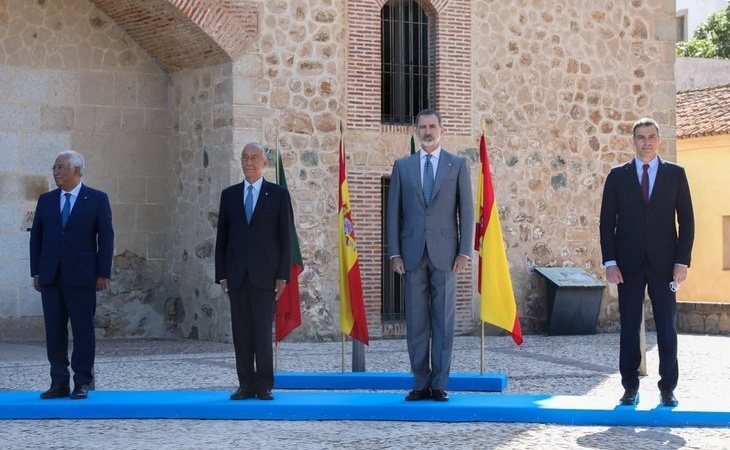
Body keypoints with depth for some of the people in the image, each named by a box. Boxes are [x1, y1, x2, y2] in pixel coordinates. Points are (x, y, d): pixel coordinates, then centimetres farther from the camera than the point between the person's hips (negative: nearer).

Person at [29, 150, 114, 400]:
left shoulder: (97, 199, 1)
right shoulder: (45, 200, 11)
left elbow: (106, 238, -1)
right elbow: (36, 237, 12)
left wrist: (103, 273, -7)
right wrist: (36, 272, 5)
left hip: (81, 277, -3)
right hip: (51, 277, 4)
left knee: (83, 330, -1)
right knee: (54, 331, 3)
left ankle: (82, 383, 6)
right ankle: (59, 383, 8)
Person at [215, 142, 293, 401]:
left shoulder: (278, 194, 5)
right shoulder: (229, 195, 12)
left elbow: (286, 238, 2)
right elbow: (222, 237, 12)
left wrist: (283, 275, -5)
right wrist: (221, 275, 4)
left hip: (265, 275, -3)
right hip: (237, 276, 3)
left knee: (263, 332, -4)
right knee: (241, 333, 2)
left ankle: (264, 386, 2)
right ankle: (246, 386, 6)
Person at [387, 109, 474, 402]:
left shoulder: (458, 165, 6)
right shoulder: (402, 166, 10)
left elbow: (466, 211, 3)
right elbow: (393, 211, 8)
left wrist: (464, 252, -5)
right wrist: (395, 253, 0)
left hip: (444, 254, -1)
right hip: (413, 254, 1)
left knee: (443, 321, 0)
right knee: (416, 322, 3)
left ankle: (440, 384, 4)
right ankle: (420, 383, 8)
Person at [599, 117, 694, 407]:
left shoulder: (675, 174, 6)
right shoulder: (618, 176, 6)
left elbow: (686, 220, 4)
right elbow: (607, 221, 4)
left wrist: (682, 261, -5)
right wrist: (610, 262, -5)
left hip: (663, 263, 0)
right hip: (629, 264, 0)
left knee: (667, 328, 0)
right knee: (629, 327, 2)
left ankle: (668, 389, 6)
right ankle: (630, 388, 8)